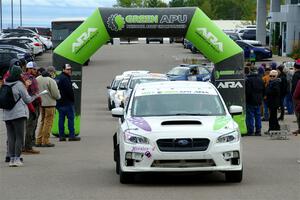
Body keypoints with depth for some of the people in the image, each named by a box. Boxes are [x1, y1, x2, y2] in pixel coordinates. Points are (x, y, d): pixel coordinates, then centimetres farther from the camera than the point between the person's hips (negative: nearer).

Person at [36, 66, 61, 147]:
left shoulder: (37, 79, 4)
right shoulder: (51, 81, -17)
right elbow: (56, 94, -16)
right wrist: (58, 96, 5)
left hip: (40, 103, 7)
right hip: (49, 104, -7)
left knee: (42, 121, 18)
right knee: (48, 122, 1)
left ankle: (38, 140, 18)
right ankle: (45, 141, 3)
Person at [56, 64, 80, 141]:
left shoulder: (58, 78, 15)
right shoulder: (65, 78, -15)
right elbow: (69, 90, -18)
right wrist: (72, 99, -7)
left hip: (59, 102, 9)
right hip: (67, 102, -9)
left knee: (61, 118, 9)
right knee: (71, 118, -5)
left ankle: (61, 136, 8)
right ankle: (72, 135, -6)